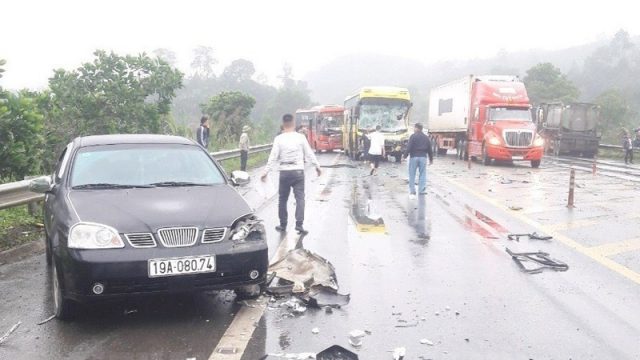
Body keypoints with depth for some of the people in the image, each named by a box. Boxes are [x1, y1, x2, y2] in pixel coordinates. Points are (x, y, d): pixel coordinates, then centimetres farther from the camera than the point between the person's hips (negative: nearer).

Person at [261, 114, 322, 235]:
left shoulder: (279, 139, -4)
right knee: (300, 198, 0)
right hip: (298, 171, 0)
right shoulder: (300, 137, -1)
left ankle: (283, 225, 18)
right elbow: (309, 154, 4)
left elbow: (273, 157, -7)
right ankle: (299, 224, -10)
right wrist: (317, 166, 16)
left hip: (284, 172, 0)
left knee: (282, 199, 12)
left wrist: (265, 172, -3)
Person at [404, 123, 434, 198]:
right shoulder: (426, 137, 11)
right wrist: (431, 159, 22)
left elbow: (408, 147, -13)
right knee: (423, 174, 7)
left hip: (414, 157, -4)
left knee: (412, 174, 5)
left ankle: (412, 191, 5)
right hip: (423, 157, 4)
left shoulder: (413, 136, -6)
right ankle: (422, 190, 5)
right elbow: (430, 149, 15)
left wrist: (405, 156, -8)